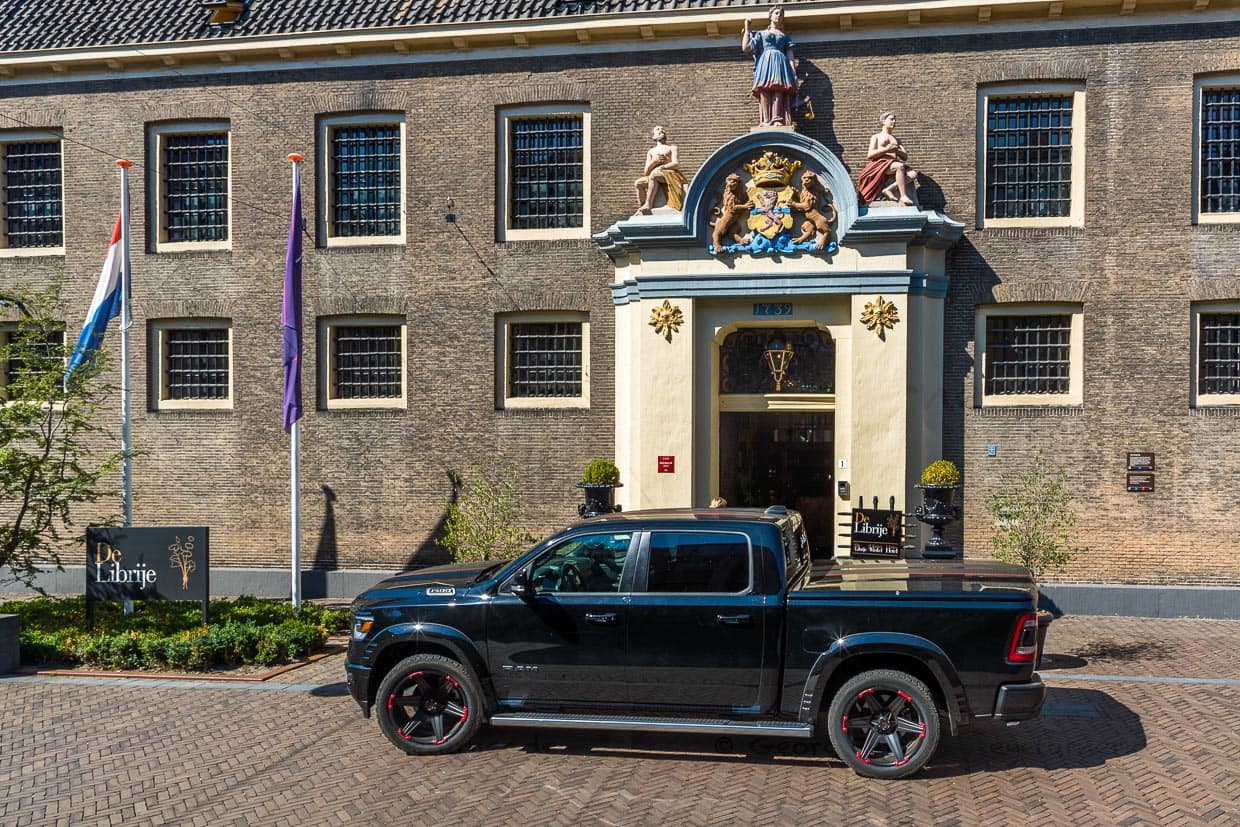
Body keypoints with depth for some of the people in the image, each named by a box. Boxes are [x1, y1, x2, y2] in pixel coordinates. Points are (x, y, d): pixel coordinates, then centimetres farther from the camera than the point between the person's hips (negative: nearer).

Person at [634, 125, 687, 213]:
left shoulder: (672, 148, 15)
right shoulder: (651, 152, 27)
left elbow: (676, 164, -3)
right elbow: (646, 171, 15)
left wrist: (661, 167, -16)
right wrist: (654, 161, -5)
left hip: (671, 174, -5)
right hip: (656, 177, 5)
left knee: (653, 175, -36)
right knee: (638, 183, -21)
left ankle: (648, 205, -38)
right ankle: (641, 207, -22)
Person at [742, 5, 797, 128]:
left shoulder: (784, 36, 28)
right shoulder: (761, 33, 24)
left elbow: (789, 52, 16)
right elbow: (746, 48, 14)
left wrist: (792, 68, -1)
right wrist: (746, 29, 19)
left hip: (780, 62, 1)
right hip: (765, 61, -1)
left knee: (778, 87, -24)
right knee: (764, 88, -24)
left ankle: (776, 119, -39)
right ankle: (766, 120, -35)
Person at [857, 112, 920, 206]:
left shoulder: (896, 140, 32)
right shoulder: (876, 137, 18)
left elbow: (905, 157, 20)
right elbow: (870, 155, 1)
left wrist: (897, 151, -2)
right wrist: (887, 149, -10)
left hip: (893, 166, 5)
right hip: (879, 164, -5)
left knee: (913, 173, -24)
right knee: (899, 166, -37)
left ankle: (888, 189, -32)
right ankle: (903, 196, -40)